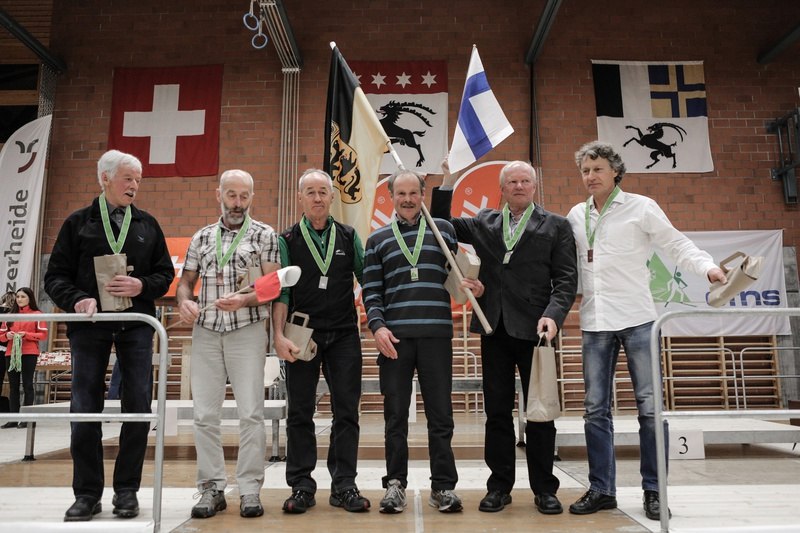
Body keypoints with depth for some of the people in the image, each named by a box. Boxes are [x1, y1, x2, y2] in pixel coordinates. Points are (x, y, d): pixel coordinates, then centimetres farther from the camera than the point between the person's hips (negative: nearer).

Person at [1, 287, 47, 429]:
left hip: (29, 354, -4)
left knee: (27, 384, -2)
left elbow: (43, 335, -3)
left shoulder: (37, 314, 2)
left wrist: (26, 334, -15)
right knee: (13, 386, 5)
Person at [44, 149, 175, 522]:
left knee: (138, 407, 1)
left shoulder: (147, 225, 12)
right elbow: (56, 276, 5)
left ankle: (127, 489, 14)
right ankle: (87, 493, 14)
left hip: (136, 324, 1)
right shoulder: (78, 223, 8)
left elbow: (165, 274, 12)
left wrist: (141, 286, -8)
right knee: (85, 409, 1)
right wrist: (77, 299, -13)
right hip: (89, 324, -1)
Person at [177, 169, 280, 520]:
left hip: (247, 331, -3)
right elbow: (185, 281, 16)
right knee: (204, 414, 3)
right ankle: (212, 488, 14)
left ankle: (250, 490, 6)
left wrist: (244, 300, -20)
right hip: (206, 333, 4)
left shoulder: (264, 235, 3)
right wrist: (184, 301, -6)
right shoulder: (202, 237, 15)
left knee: (250, 412, -4)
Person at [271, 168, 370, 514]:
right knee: (300, 413, 4)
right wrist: (279, 335, -11)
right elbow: (280, 290, -1)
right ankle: (301, 487, 14)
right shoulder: (288, 240, 5)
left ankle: (344, 485, 12)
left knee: (346, 412, 2)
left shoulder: (349, 237, 9)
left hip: (344, 335, 1)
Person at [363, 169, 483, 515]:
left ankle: (443, 486, 14)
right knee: (395, 415, 5)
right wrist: (377, 326, -7)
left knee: (440, 414, 3)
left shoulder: (444, 229, 12)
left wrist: (469, 285, -6)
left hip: (437, 334, 0)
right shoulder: (377, 240, 12)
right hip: (394, 336, 0)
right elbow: (371, 290, 7)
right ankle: (395, 484, 16)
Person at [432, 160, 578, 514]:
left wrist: (553, 315, -16)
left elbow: (566, 277, 0)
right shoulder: (484, 223, 15)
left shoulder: (556, 226, 6)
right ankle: (499, 485, 19)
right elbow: (441, 224, 23)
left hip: (533, 329, -2)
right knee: (497, 411, 8)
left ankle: (544, 488, 17)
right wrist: (448, 183, 11)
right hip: (494, 329, 3)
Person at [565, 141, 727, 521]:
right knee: (595, 408, 6)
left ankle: (654, 491, 13)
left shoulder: (641, 207, 0)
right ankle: (602, 489, 16)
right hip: (594, 322, 4)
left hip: (636, 318, -3)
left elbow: (676, 244, -3)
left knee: (649, 406, 0)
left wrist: (709, 267, -19)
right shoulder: (576, 216, 11)